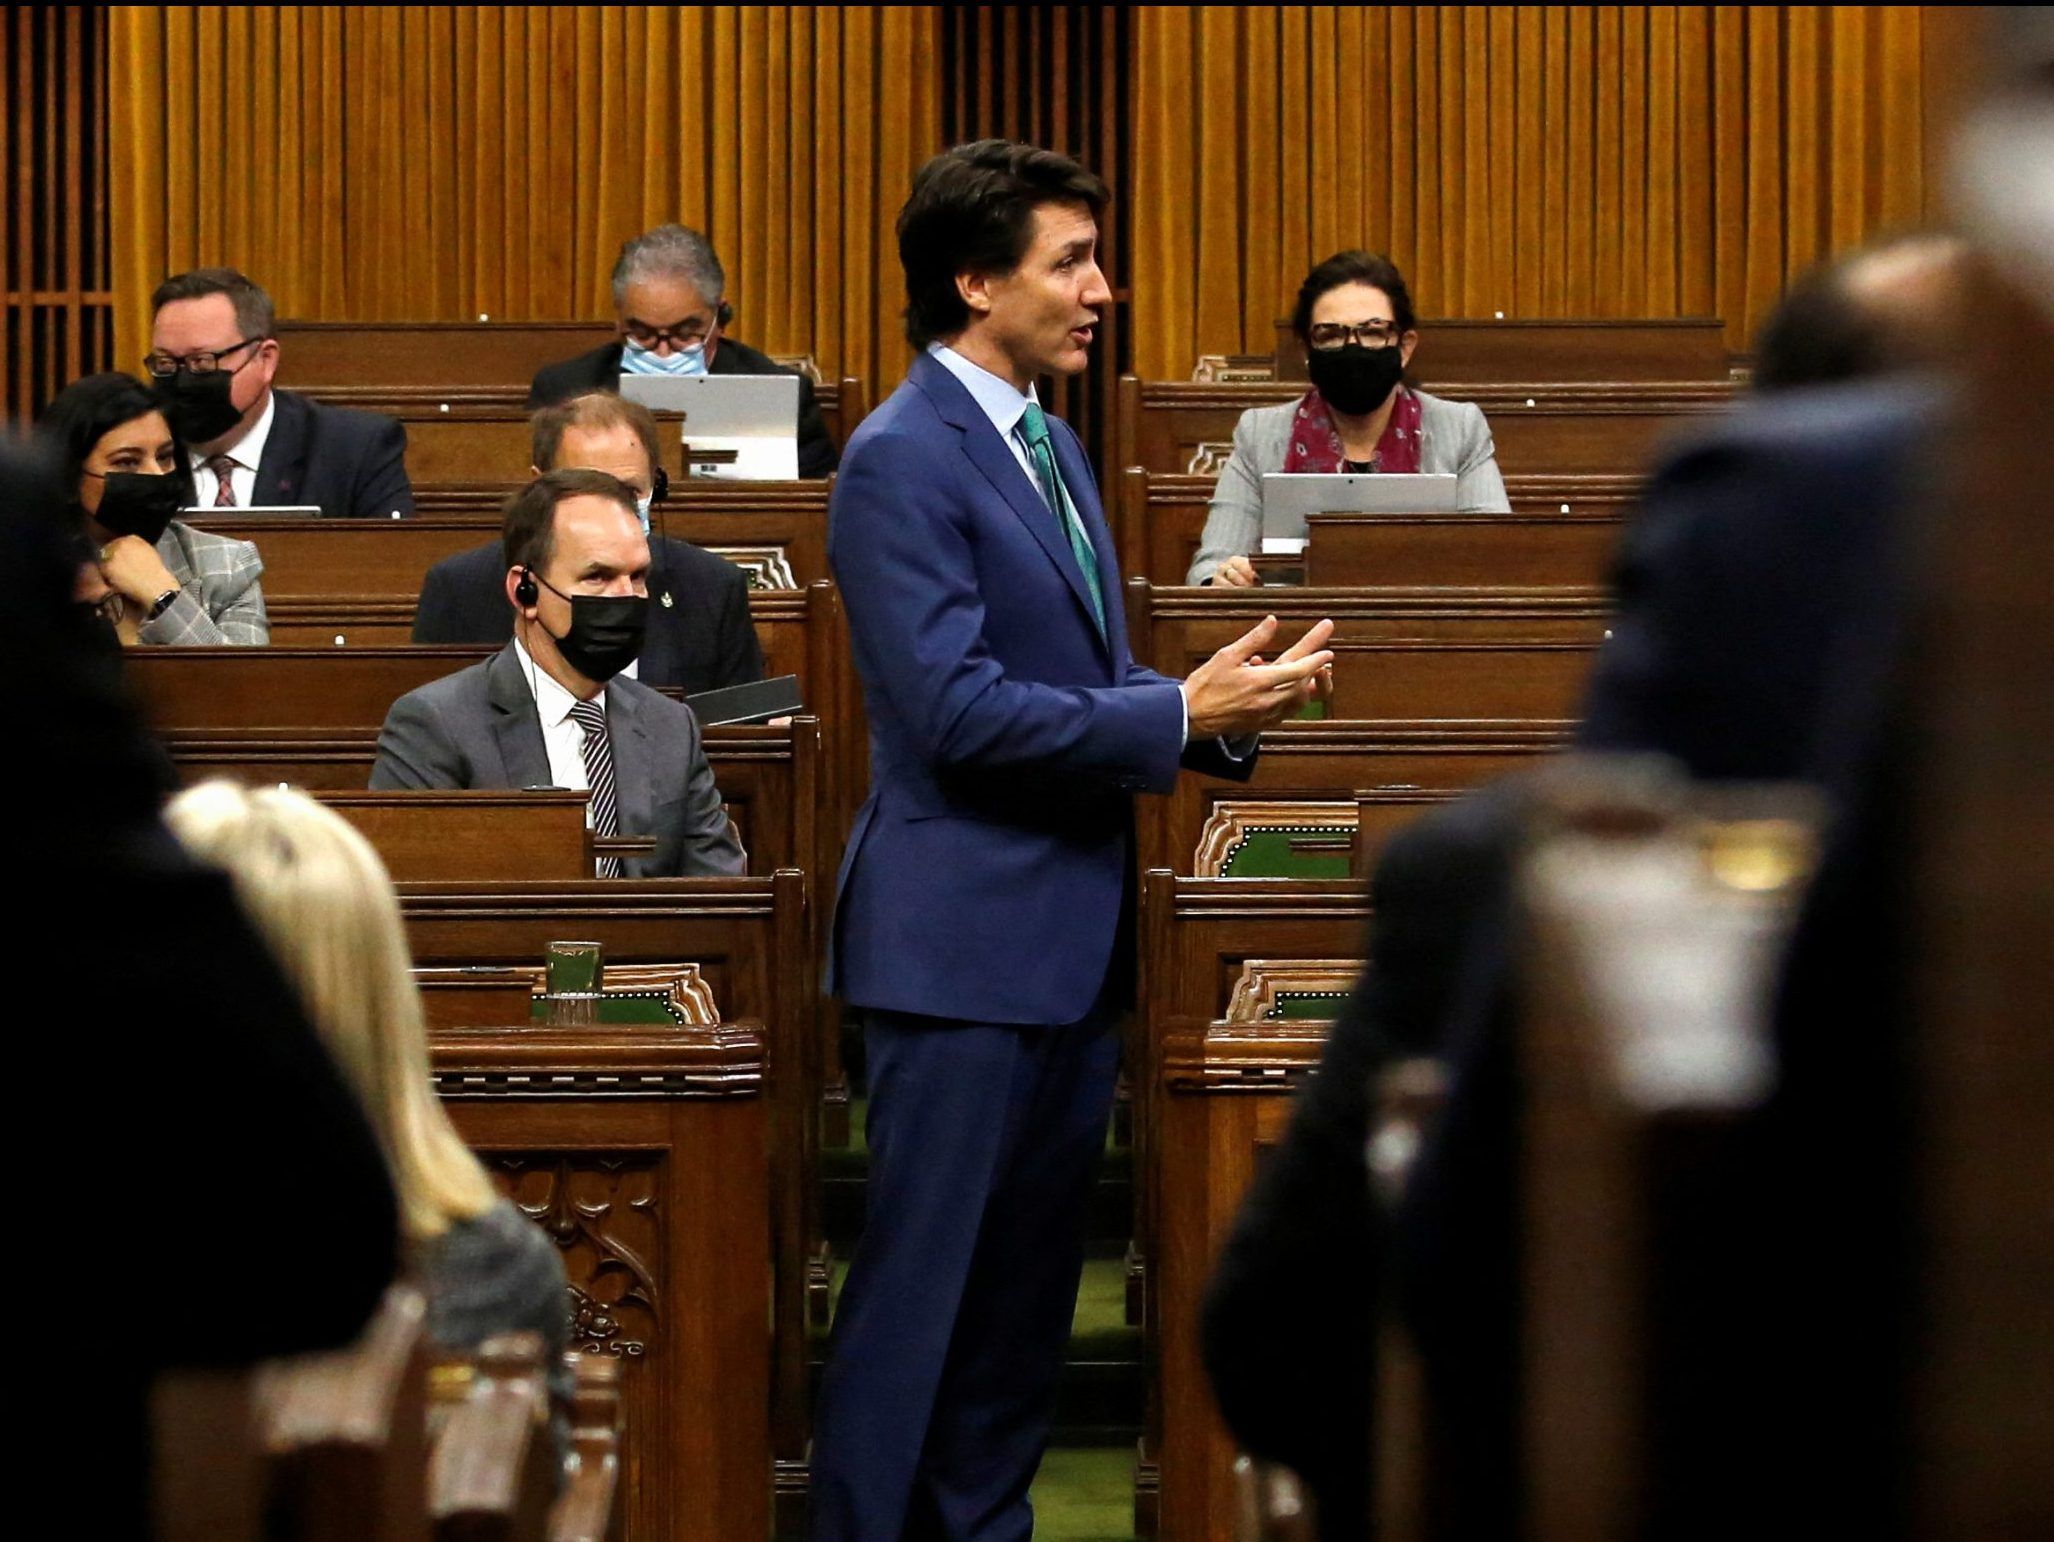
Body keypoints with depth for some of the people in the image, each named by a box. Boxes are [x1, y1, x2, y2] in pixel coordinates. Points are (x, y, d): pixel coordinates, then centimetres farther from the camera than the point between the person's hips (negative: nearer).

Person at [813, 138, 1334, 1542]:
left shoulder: (1050, 444, 14)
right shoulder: (904, 461, -14)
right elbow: (959, 713, -21)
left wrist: (1228, 699, 2)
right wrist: (1182, 716, -19)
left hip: (1071, 938, 9)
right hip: (964, 942, -9)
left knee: (1029, 1282, 13)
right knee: (922, 1283, -5)